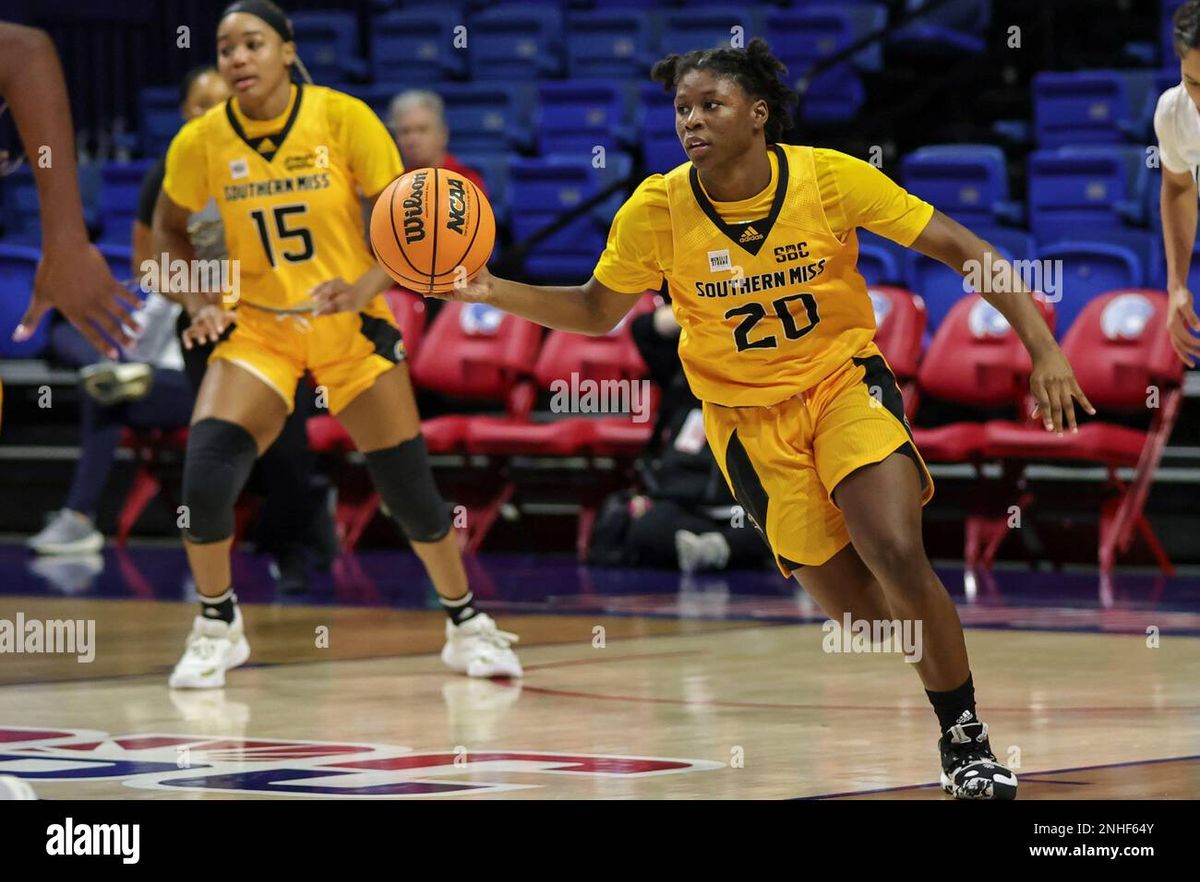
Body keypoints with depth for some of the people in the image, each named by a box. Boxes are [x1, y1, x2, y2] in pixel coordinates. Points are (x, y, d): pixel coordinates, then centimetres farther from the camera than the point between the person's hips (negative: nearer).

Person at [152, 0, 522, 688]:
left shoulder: (345, 119, -14)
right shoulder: (201, 142, -8)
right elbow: (169, 230, 10)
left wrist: (363, 290, -26)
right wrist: (198, 302, -6)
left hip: (352, 327, 0)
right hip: (256, 326, 0)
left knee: (410, 487, 2)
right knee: (204, 475, -20)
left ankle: (467, 623, 26)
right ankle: (217, 624, 4)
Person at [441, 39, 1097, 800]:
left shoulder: (829, 177, -15)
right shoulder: (657, 209, -12)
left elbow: (960, 248, -10)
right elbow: (597, 311, 3)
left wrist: (1043, 348, -18)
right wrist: (495, 292, -14)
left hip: (845, 379, -1)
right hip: (750, 416, 1)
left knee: (898, 558, -24)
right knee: (859, 613, -2)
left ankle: (966, 739, -5)